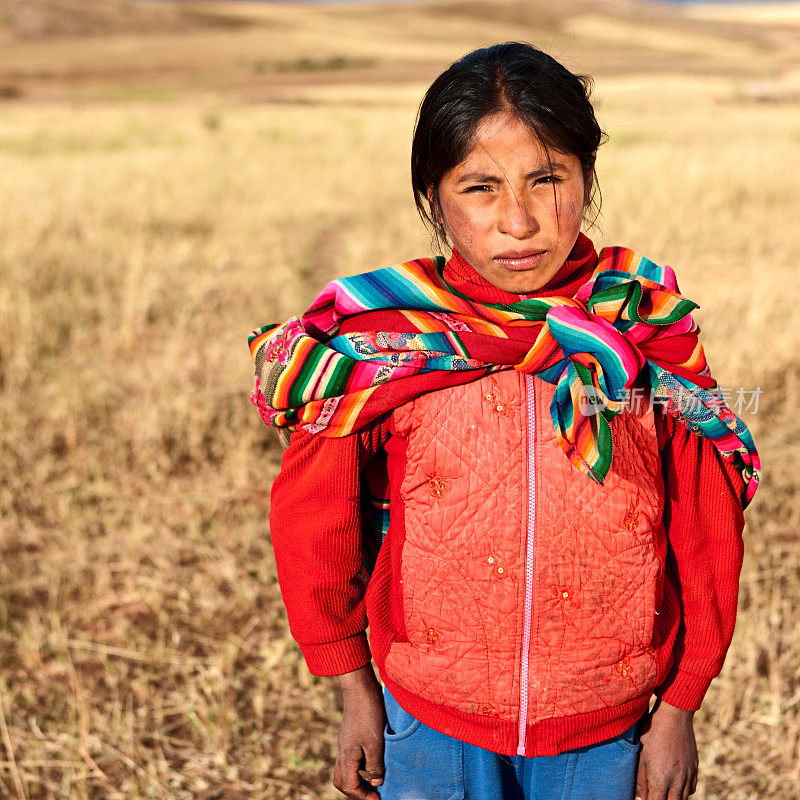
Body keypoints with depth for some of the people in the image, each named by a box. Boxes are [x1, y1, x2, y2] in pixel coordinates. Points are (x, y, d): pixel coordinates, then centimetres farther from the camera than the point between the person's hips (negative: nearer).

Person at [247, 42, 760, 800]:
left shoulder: (650, 336, -10)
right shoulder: (381, 341, -13)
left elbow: (706, 536, -2)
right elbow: (310, 517, -3)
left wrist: (678, 708, 2)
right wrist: (354, 690, 3)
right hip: (429, 724, 0)